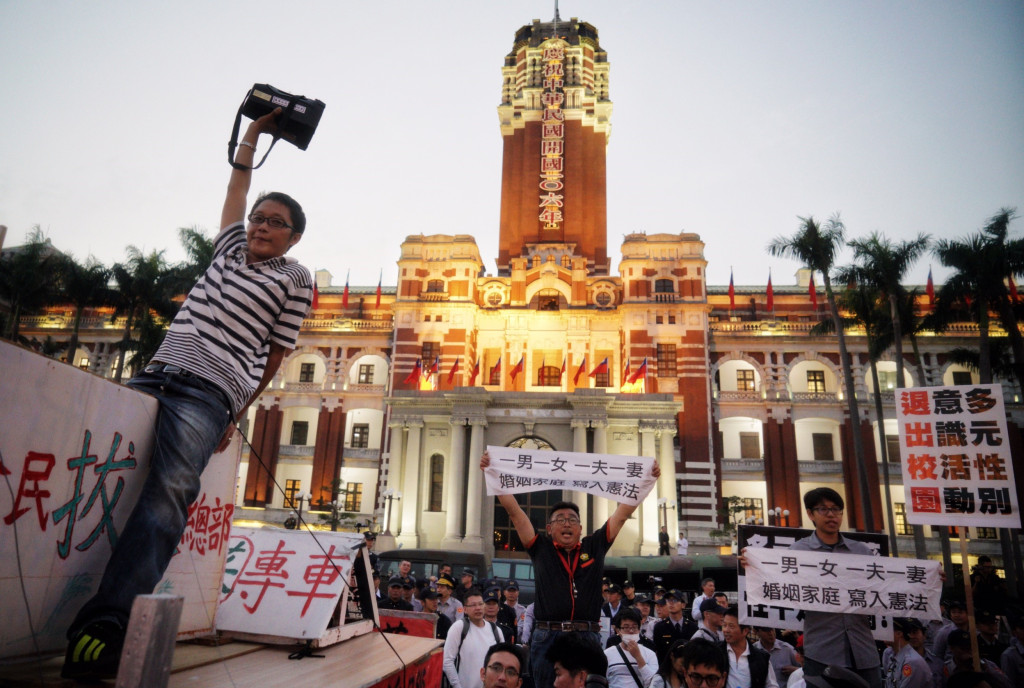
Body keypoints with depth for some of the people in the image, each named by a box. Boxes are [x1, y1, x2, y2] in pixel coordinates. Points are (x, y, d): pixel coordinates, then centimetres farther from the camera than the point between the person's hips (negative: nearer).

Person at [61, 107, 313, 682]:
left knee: (171, 490, -24)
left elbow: (275, 356, 7)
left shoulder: (296, 279, 7)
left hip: (209, 393, -7)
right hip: (154, 376, 7)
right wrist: (255, 131, 39)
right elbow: (237, 187, 37)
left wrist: (237, 415, 3)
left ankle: (109, 620, -31)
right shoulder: (232, 247, 23)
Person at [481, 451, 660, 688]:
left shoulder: (595, 547, 12)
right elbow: (514, 511, 5)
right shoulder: (540, 548, 10)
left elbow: (623, 513, 10)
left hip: (588, 638, 1)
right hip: (547, 638, -1)